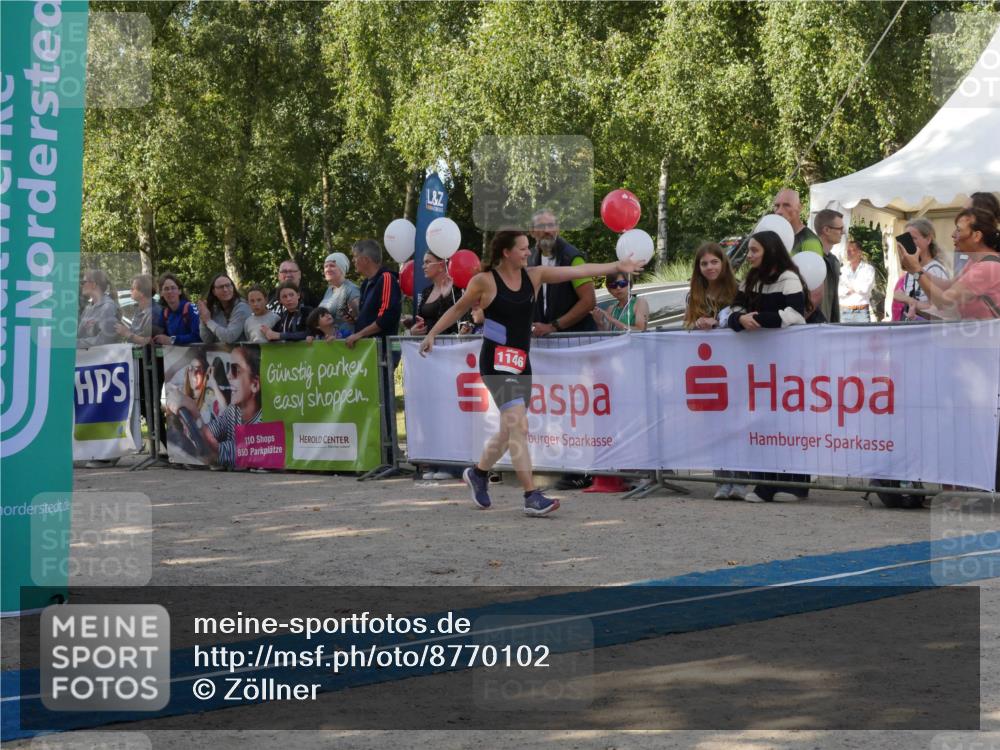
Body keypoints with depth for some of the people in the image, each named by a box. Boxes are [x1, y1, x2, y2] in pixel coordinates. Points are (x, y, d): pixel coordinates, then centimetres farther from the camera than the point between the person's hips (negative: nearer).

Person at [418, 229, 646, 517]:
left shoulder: (534, 275, 5)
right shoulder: (484, 281, -8)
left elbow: (577, 270, 1)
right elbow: (458, 309, 5)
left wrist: (616, 267, -2)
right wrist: (432, 334, 3)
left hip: (522, 362, 7)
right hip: (496, 361, -7)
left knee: (510, 430, 14)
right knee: (518, 426, -17)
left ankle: (478, 473, 40)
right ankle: (532, 497, -16)